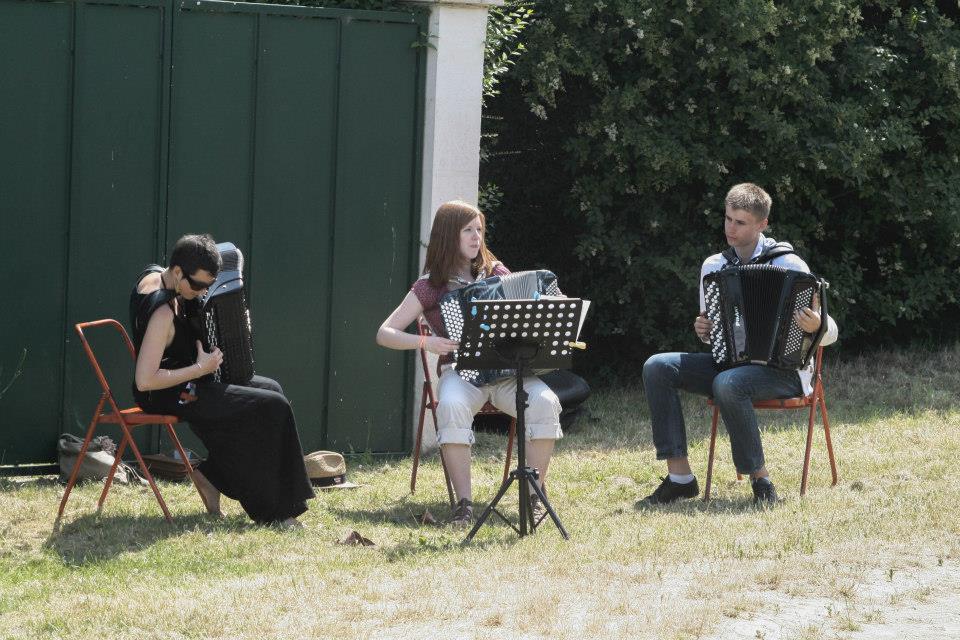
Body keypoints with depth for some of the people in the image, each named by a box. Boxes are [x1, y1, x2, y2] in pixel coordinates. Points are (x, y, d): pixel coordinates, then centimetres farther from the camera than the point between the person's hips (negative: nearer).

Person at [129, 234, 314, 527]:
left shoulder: (152, 274, 0)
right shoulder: (163, 312, -29)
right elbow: (144, 381, -32)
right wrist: (199, 369, -25)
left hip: (180, 381, 10)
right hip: (170, 395, -10)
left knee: (269, 388, 17)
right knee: (273, 408, -12)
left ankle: (212, 476, 14)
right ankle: (276, 511, -1)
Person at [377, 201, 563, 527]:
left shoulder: (496, 272, 11)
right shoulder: (431, 286, 2)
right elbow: (385, 334, 0)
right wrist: (425, 342, -16)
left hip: (508, 370, 2)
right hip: (461, 371, -2)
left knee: (545, 402, -30)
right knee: (452, 406, -38)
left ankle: (534, 494, -17)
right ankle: (463, 503, -31)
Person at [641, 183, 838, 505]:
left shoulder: (787, 264, -7)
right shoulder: (713, 266, 8)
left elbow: (830, 333, -6)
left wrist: (816, 327, -29)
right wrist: (703, 332, -3)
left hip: (783, 371, -6)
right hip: (729, 362, 6)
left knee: (728, 384, -38)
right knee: (657, 367, -15)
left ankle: (759, 478, -23)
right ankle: (680, 475, -18)